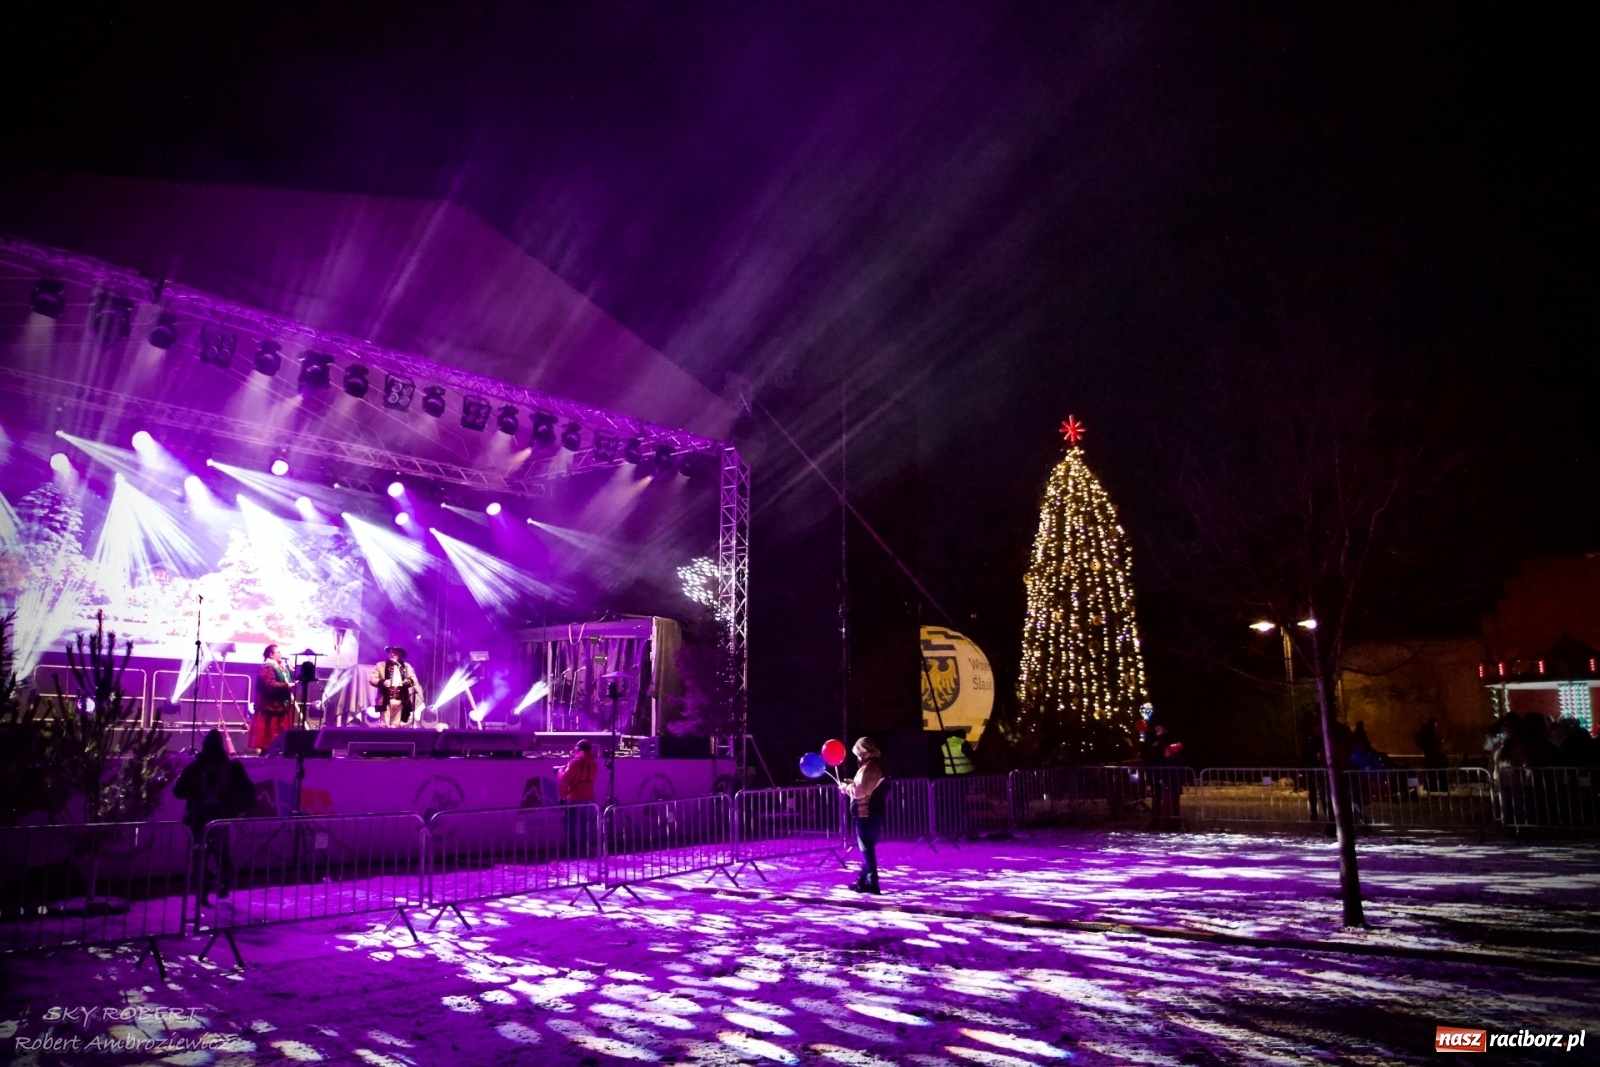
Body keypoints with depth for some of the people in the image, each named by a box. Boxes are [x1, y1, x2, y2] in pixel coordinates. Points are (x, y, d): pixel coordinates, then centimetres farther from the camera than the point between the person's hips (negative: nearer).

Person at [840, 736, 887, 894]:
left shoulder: (868, 768, -18)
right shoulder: (876, 766, 13)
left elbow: (860, 791, -23)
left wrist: (846, 788, -7)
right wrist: (852, 783, 13)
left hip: (866, 814, -10)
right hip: (873, 813, 10)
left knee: (867, 848, -3)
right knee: (868, 848, 17)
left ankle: (871, 883, 0)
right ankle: (864, 880, 26)